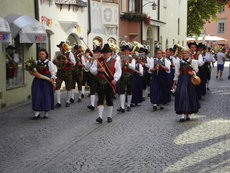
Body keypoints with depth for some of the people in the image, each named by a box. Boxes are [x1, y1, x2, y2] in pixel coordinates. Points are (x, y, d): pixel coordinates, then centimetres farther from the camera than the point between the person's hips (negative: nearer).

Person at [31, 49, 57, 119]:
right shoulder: (36, 63, 8)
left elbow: (53, 73, 0)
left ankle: (46, 112, 15)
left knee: (46, 96, 2)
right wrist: (33, 73, -11)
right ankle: (37, 112, 5)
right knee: (37, 96, -2)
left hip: (47, 81, -2)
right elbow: (32, 71, 13)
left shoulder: (49, 63, 1)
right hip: (37, 81, 2)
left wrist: (54, 82, -6)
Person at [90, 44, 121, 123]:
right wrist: (98, 70, -14)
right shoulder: (98, 60, 9)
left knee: (110, 100, 7)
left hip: (110, 84, -1)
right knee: (100, 100, -3)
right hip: (100, 83, 1)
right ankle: (100, 117, -3)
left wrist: (115, 79, -22)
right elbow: (92, 69, 6)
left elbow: (118, 71, -6)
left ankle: (109, 116, 19)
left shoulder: (115, 61, 2)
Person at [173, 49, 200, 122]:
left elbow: (195, 70, 3)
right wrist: (175, 82, 9)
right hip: (181, 80, 1)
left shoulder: (193, 62, 7)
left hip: (190, 80, -1)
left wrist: (193, 72, -20)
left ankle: (188, 114, 14)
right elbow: (177, 73, 12)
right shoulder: (179, 63, 11)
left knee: (190, 95, 1)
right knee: (181, 95, -10)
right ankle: (183, 114, -10)